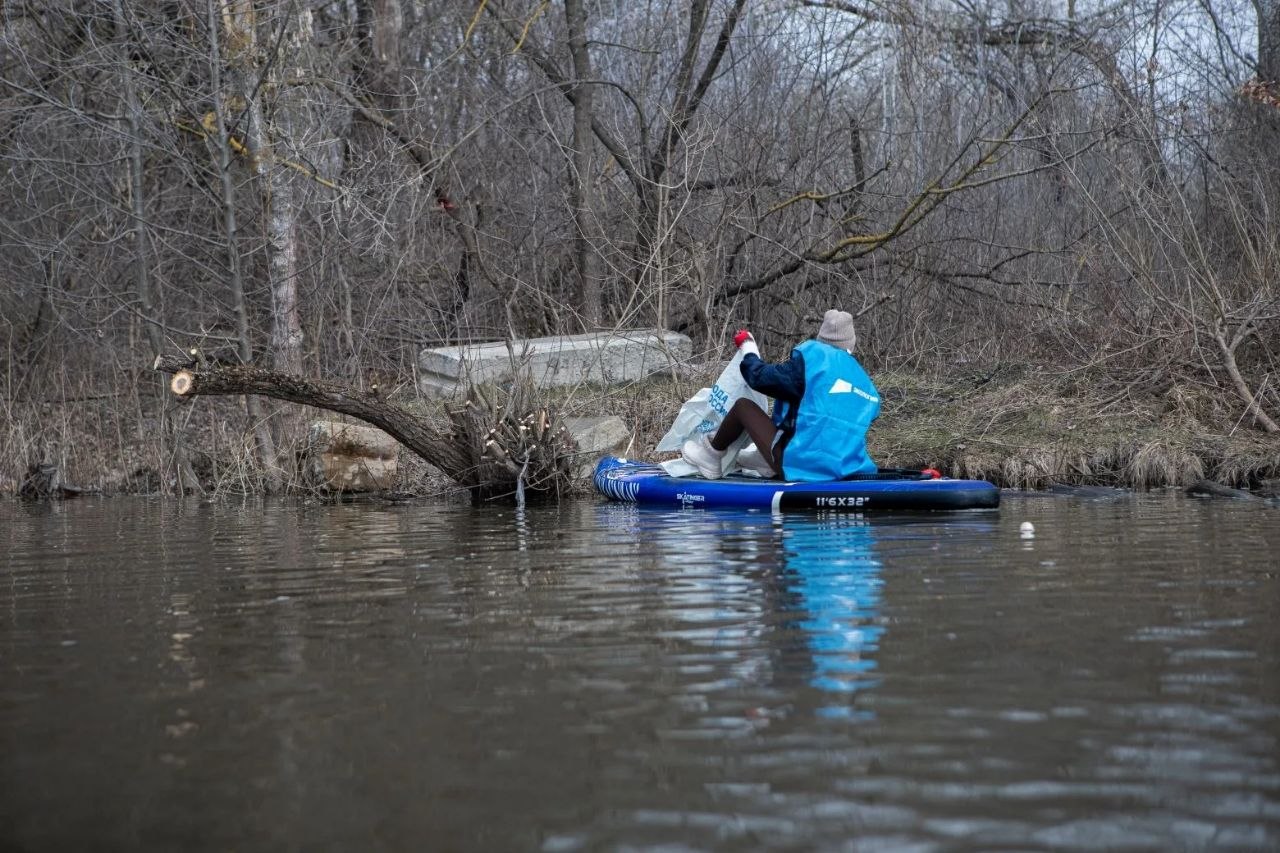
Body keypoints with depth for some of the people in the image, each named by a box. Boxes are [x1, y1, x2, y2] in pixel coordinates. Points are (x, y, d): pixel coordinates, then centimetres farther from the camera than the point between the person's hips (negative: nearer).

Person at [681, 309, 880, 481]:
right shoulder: (862, 378, 10)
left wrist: (748, 348, 16)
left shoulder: (812, 357, -8)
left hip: (801, 467, -6)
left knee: (743, 405, 10)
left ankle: (711, 455, 30)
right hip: (845, 470, 6)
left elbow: (761, 377, -5)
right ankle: (767, 463, 41)